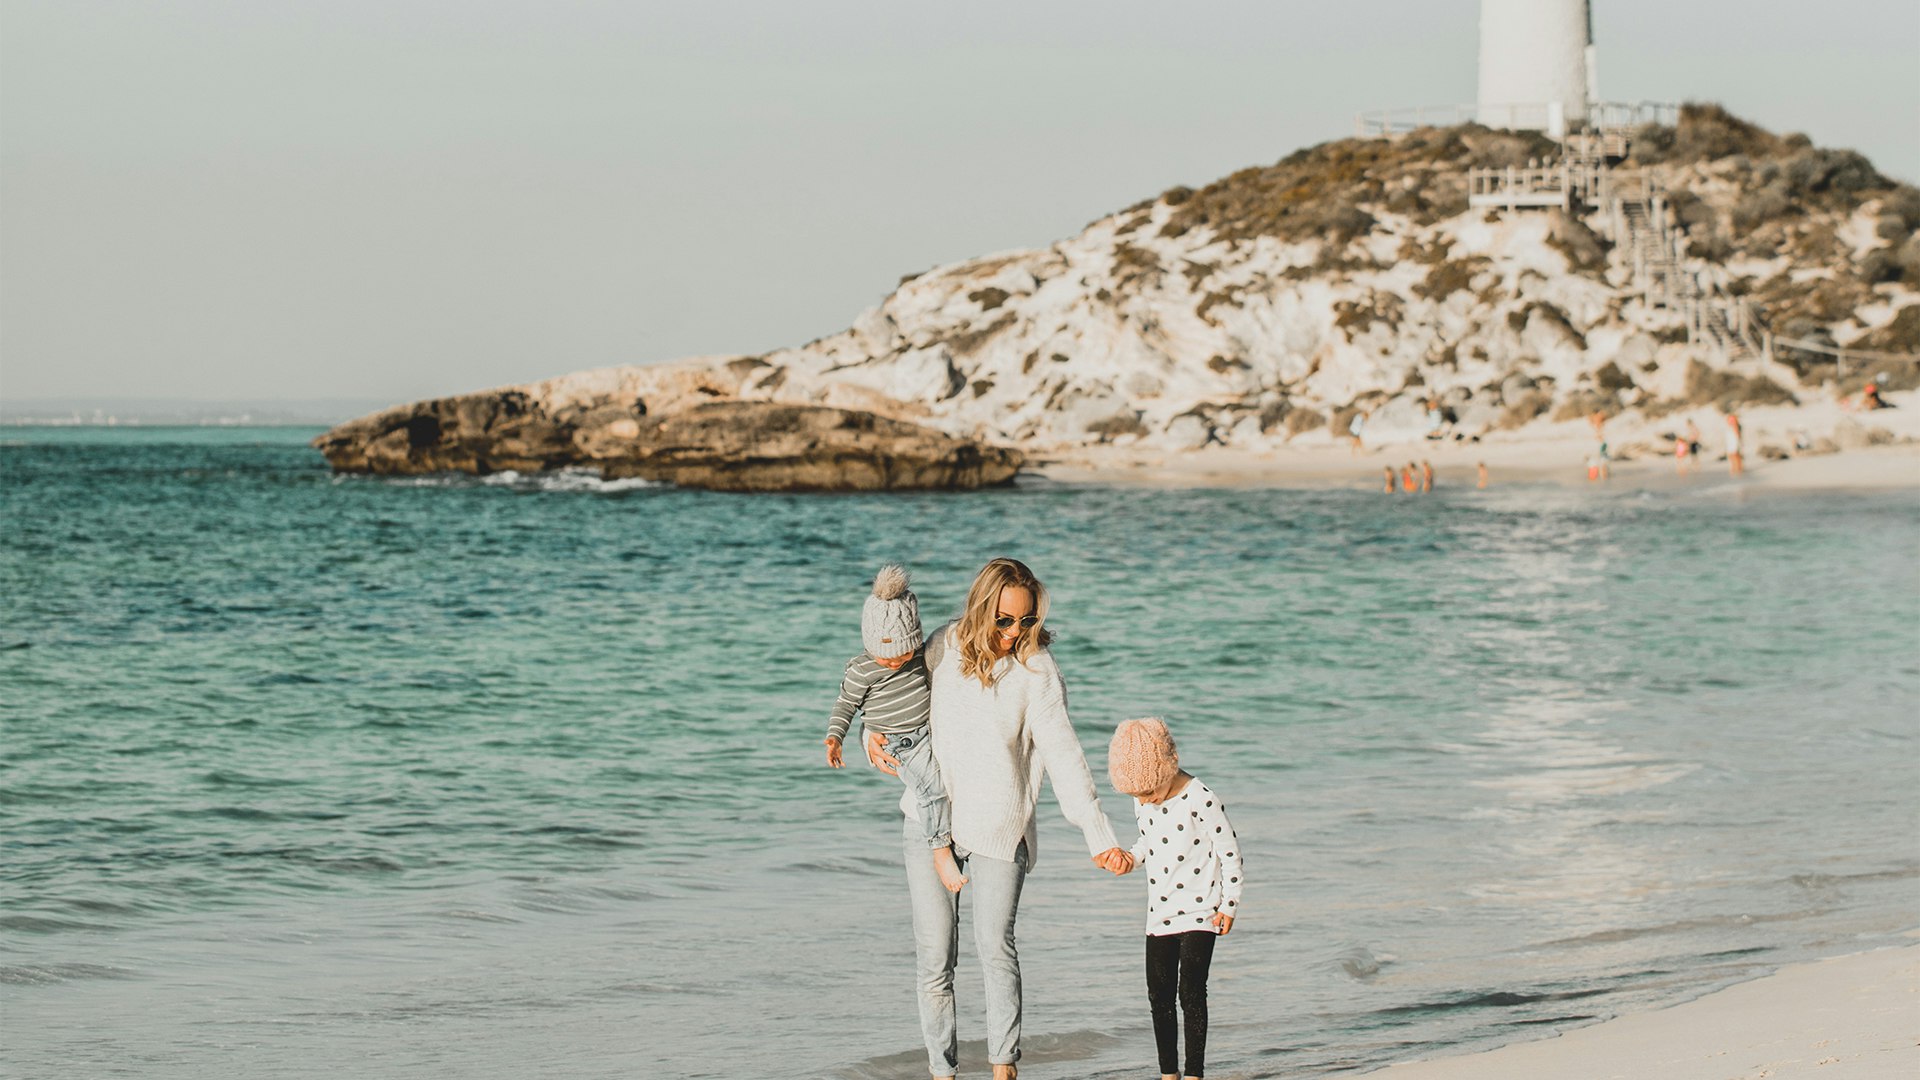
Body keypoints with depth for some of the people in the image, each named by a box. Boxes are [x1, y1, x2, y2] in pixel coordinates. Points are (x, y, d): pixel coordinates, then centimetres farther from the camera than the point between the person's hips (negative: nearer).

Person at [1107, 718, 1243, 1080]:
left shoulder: (1201, 800, -17)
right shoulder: (1142, 802, 2)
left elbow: (1229, 853, -11)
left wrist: (1229, 905, -10)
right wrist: (1131, 857, -3)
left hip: (1200, 913, -6)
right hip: (1160, 914, 6)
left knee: (1191, 991, -11)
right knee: (1159, 995, 8)